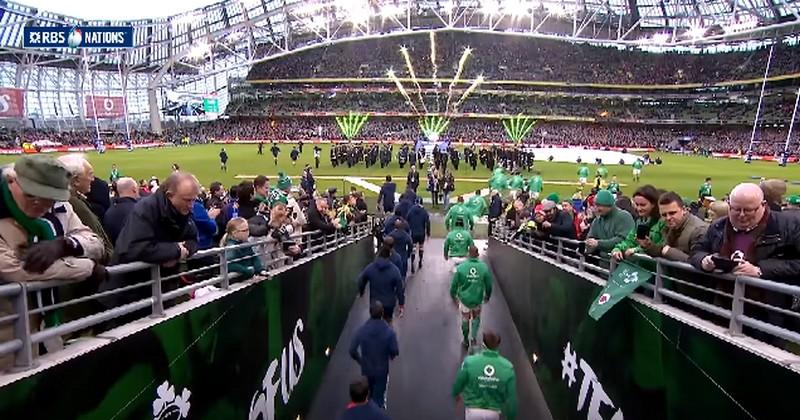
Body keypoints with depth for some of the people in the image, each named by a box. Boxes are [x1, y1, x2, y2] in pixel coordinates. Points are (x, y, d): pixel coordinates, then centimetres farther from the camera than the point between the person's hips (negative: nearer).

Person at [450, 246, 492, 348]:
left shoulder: (461, 267, -16)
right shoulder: (484, 267, -14)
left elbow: (454, 284, -8)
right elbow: (489, 285, -2)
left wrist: (453, 296, 9)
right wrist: (487, 296, 16)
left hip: (464, 299, 0)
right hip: (478, 299, 0)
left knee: (465, 320, 21)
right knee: (476, 318, 28)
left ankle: (466, 340, 37)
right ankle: (473, 337, 20)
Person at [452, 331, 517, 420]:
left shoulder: (470, 362, -20)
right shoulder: (507, 367, -17)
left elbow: (459, 382, -4)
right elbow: (511, 397, -10)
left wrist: (456, 393, 19)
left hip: (473, 410, -1)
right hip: (493, 412, 1)